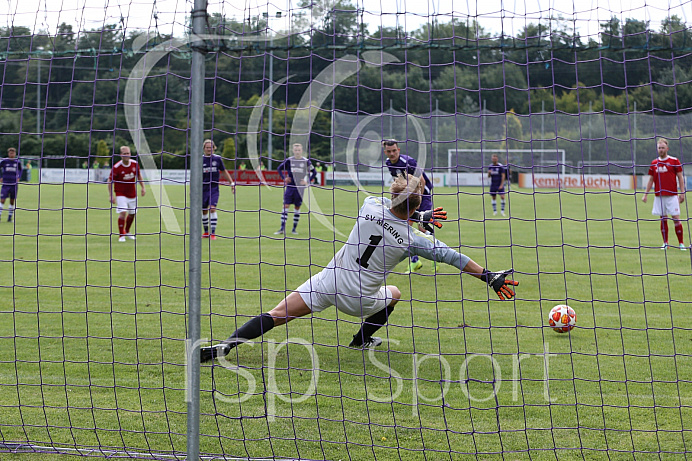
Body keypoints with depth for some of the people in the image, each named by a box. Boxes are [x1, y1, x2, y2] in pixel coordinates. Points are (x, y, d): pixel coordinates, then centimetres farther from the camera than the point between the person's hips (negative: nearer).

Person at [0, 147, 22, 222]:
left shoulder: (18, 162, 2)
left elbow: (20, 170, 21)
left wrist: (18, 177, 7)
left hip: (14, 184, 2)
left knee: (12, 201, 5)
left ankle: (10, 218, 13)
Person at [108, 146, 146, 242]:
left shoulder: (135, 164, -6)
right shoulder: (116, 167, -18)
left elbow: (139, 175, 13)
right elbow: (110, 181, -11)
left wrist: (143, 187, 7)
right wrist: (111, 195, -17)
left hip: (132, 193, 5)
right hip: (121, 194, -5)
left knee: (132, 213, 14)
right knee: (123, 212, -18)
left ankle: (127, 231, 37)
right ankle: (121, 235, -7)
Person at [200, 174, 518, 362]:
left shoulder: (372, 206, -5)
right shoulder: (413, 239, -12)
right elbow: (452, 257, -6)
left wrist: (419, 217, 26)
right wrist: (488, 277, 1)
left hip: (330, 282, 2)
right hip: (360, 299, -2)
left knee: (277, 314, 1)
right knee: (393, 294, 30)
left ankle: (226, 346, -13)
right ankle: (362, 341, 38)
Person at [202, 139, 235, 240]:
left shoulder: (217, 158, 2)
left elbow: (224, 171, 13)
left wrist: (232, 183, 9)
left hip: (214, 187, -1)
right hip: (203, 188, 1)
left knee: (212, 208, -15)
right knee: (204, 210, 7)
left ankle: (213, 233, -15)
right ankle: (206, 232, 25)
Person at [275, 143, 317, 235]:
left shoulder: (306, 161, -1)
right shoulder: (289, 160, 1)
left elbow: (314, 172, 8)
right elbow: (279, 168, 13)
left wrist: (308, 181, -3)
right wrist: (284, 178, 1)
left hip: (300, 188, 0)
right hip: (290, 186, 0)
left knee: (297, 207, 4)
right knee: (286, 206, -6)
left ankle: (294, 229, 13)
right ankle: (282, 228, -6)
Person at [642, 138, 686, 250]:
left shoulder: (674, 161, 1)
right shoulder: (654, 163, 10)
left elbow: (680, 178, 3)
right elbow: (651, 179, 16)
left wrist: (682, 193, -4)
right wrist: (646, 194, 11)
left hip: (672, 195, -3)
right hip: (659, 196, 3)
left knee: (676, 219, -6)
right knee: (663, 219, 4)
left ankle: (681, 243, 0)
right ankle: (665, 243, 10)